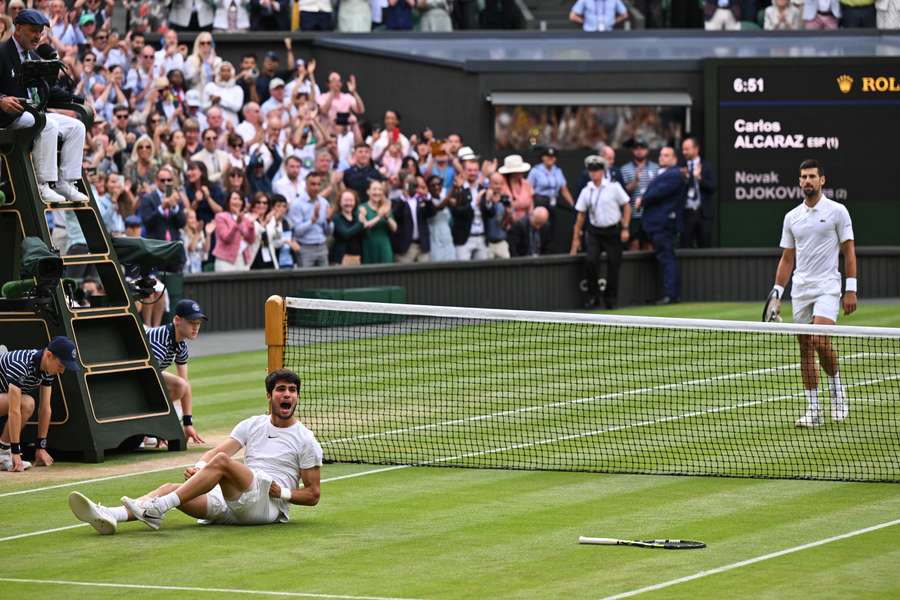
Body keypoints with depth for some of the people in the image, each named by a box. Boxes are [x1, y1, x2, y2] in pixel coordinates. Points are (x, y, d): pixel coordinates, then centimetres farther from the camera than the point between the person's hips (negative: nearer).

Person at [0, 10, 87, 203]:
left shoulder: (34, 58, 19)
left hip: (34, 112, 9)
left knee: (76, 126, -6)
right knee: (48, 125, -33)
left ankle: (65, 183, -11)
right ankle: (42, 185, -30)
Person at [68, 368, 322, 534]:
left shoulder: (305, 440, 6)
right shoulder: (252, 425, 19)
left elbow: (313, 494, 6)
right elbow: (216, 451, 7)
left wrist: (282, 492, -11)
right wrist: (199, 467, -14)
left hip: (269, 503, -6)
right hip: (231, 503, 6)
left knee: (221, 462, -31)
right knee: (170, 488, -16)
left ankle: (157, 509, -36)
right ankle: (109, 516, -40)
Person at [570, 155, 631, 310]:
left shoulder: (613, 187, -4)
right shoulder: (586, 191, 4)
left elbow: (627, 207, 0)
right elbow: (581, 215, 10)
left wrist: (625, 228, -8)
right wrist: (576, 238, 9)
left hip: (613, 231, -2)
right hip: (595, 232, 2)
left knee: (613, 265, 0)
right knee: (590, 261, -16)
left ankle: (610, 300, 14)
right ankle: (593, 296, -3)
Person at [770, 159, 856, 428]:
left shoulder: (837, 211, -1)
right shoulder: (792, 217, 11)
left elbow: (849, 251, -1)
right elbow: (787, 259, 15)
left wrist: (851, 289, -8)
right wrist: (777, 294, 8)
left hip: (827, 288, -5)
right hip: (800, 292, 5)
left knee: (821, 341, -20)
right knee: (806, 349, 2)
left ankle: (836, 388, 5)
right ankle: (813, 411, 4)